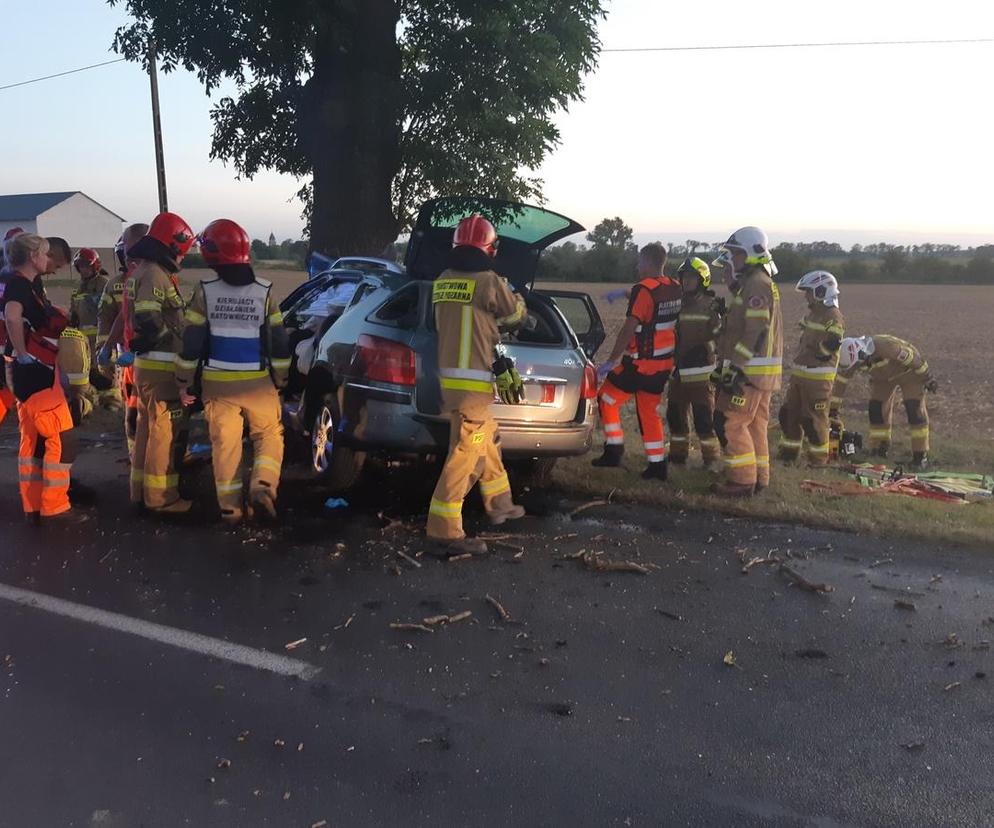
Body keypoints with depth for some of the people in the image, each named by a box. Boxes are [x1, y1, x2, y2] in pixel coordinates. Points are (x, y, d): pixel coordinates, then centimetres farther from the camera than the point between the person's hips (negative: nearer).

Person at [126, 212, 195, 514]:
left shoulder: (143, 270, 16)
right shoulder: (154, 274, -17)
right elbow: (149, 321, -26)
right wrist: (176, 338, -14)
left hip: (147, 365, 11)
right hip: (161, 366, -11)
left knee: (148, 426, 17)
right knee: (168, 430, -5)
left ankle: (142, 489, 27)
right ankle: (161, 496, -1)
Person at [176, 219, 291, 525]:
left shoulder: (205, 291, -7)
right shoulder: (264, 291, -5)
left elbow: (192, 341, -4)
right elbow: (279, 341, 0)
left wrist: (184, 381, 6)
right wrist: (280, 379, 12)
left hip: (218, 383, 0)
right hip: (258, 382, 0)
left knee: (225, 443, 9)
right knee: (269, 434, 15)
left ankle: (231, 508, 14)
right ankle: (263, 486, -8)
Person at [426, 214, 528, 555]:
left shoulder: (442, 281, 8)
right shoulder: (488, 281, -12)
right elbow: (517, 315, 5)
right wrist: (511, 294, 25)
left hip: (451, 375, 8)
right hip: (471, 381, -8)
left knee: (488, 438, 23)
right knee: (466, 453, -6)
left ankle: (499, 504, 37)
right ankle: (444, 530, -6)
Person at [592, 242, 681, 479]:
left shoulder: (643, 289, -19)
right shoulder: (675, 289, 5)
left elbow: (629, 329, -21)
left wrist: (611, 361, -16)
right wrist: (625, 295, 39)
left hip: (639, 363, -7)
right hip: (663, 364, 7)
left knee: (607, 400, 11)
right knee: (650, 413, 15)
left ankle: (614, 450, 11)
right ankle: (657, 465, 13)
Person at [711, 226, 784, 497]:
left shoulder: (756, 285, -16)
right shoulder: (754, 284, 18)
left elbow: (756, 334, -22)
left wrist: (735, 367, -22)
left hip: (750, 370, -10)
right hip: (758, 370, 10)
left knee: (730, 423, -7)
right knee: (754, 424, 13)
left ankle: (742, 481, -4)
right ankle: (758, 478, 19)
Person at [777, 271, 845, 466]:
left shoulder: (834, 317, -13)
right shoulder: (811, 313, 15)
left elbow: (825, 350, -17)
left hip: (818, 378, -9)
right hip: (799, 373, 9)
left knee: (815, 420, -3)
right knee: (789, 413, 13)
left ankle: (819, 459, 9)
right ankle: (788, 453, 25)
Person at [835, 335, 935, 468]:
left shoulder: (884, 345, -41)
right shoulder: (852, 357, -22)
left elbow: (911, 356, -29)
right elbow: (841, 380, -12)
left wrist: (928, 378, -20)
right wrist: (833, 407, -9)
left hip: (908, 371, -5)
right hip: (883, 376, 5)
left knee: (915, 410, -13)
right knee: (876, 409, -4)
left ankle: (921, 455, -8)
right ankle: (878, 452, 9)